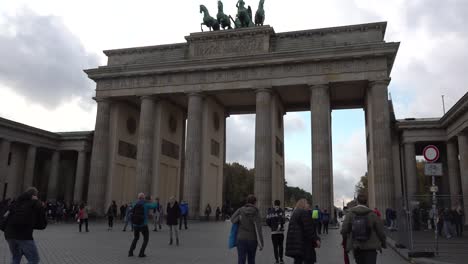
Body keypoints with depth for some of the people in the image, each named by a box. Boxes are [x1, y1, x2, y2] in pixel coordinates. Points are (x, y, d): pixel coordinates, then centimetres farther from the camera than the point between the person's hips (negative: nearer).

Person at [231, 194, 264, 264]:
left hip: (241, 239, 0)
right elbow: (258, 229, -13)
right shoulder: (256, 213, -8)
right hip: (252, 240, 0)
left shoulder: (241, 210, -2)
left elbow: (233, 220, -15)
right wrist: (261, 243, -11)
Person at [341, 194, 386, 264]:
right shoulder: (372, 214, -8)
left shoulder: (350, 213, -7)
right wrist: (383, 242, 15)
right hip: (370, 247, -2)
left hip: (356, 247, 2)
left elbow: (344, 230, -9)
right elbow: (380, 230, -4)